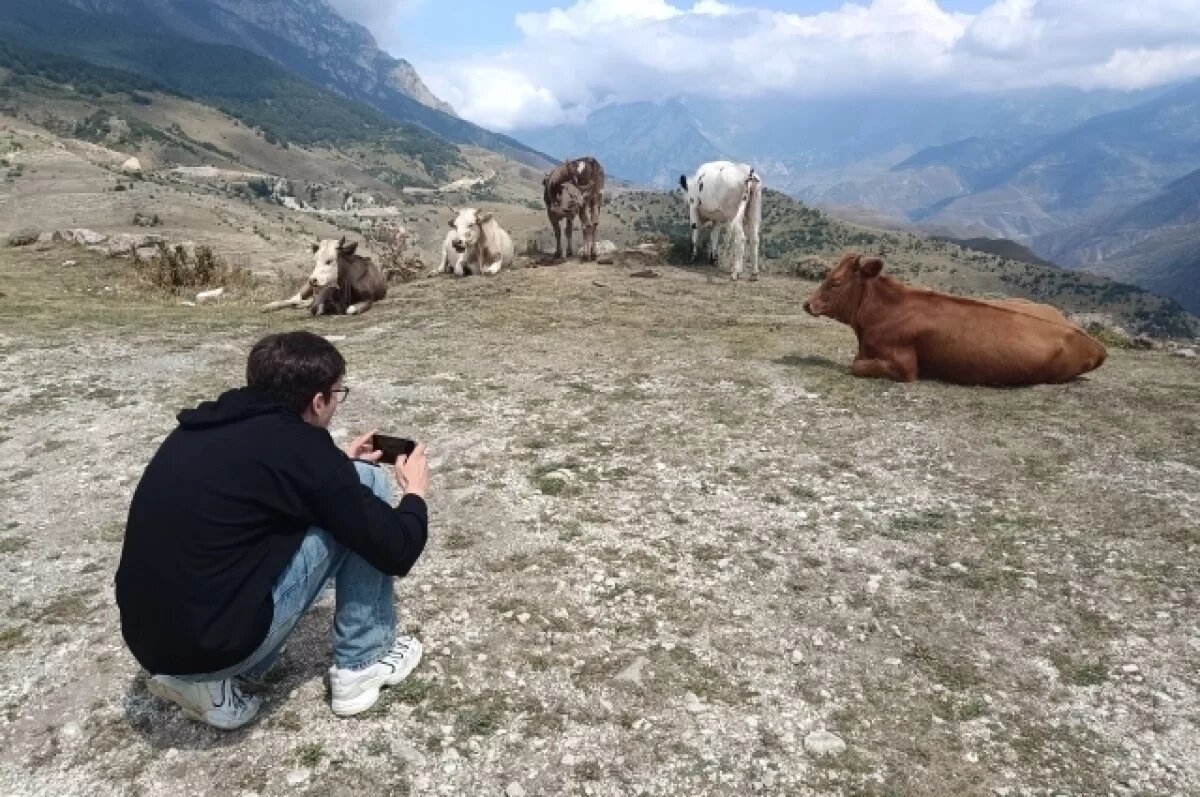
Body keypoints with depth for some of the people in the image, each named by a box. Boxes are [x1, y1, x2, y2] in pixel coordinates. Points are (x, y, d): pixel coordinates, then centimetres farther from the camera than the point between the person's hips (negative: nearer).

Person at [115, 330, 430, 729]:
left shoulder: (210, 425, 9)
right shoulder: (299, 444, -13)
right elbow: (396, 552, -7)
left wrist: (338, 470, 32)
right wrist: (415, 493, 13)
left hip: (147, 636, 8)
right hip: (213, 640, -8)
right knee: (368, 483, 1)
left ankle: (211, 679, 15)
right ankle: (363, 663, 12)